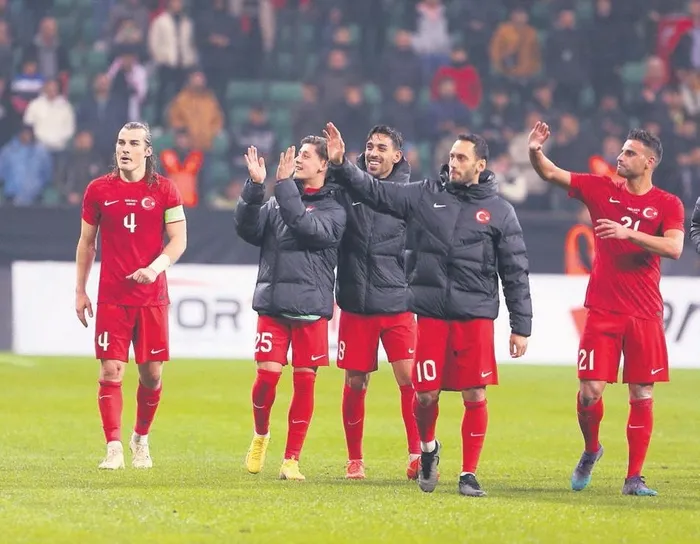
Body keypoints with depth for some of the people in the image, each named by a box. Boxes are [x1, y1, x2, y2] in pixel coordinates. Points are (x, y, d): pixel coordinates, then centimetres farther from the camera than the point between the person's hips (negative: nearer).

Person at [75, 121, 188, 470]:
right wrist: (80, 290, 9)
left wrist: (155, 267, -20)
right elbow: (86, 242, 11)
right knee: (111, 371, -9)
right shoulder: (98, 190, 4)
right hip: (111, 296, 0)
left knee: (151, 373, 4)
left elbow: (179, 239, -2)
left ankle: (141, 439, 25)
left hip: (152, 296, 0)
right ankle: (114, 448, -9)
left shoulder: (163, 190, 1)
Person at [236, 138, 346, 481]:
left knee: (305, 381, 0)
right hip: (272, 305, 2)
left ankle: (292, 459, 9)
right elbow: (248, 230, -2)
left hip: (311, 310, -2)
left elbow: (307, 227, -18)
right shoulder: (277, 202, 11)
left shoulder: (334, 210, 1)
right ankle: (260, 435, 21)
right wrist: (254, 187, -13)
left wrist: (284, 184, -17)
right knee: (267, 375, -7)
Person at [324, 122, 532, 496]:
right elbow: (374, 191, 5)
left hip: (476, 317, -1)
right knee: (426, 394, 0)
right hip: (431, 314, 1)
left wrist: (521, 327, 1)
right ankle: (427, 449, 29)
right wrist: (340, 165, -10)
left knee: (475, 396, -2)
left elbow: (516, 274, 4)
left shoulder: (499, 212, 3)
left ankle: (469, 473, 8)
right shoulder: (424, 196, 6)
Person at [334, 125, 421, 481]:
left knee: (409, 378, -10)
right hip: (355, 305, 1)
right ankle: (354, 460, 18)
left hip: (398, 305, -1)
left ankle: (417, 455, -2)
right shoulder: (347, 188, 2)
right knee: (355, 383, 6)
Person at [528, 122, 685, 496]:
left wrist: (629, 232, -23)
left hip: (644, 315, -1)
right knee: (590, 391, -6)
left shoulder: (668, 205, 0)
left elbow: (674, 248, -15)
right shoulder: (601, 190, 6)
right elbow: (550, 174, 4)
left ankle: (634, 478, 7)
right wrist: (535, 151, -15)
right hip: (603, 311, 1)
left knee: (641, 395, 0)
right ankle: (590, 451, 23)